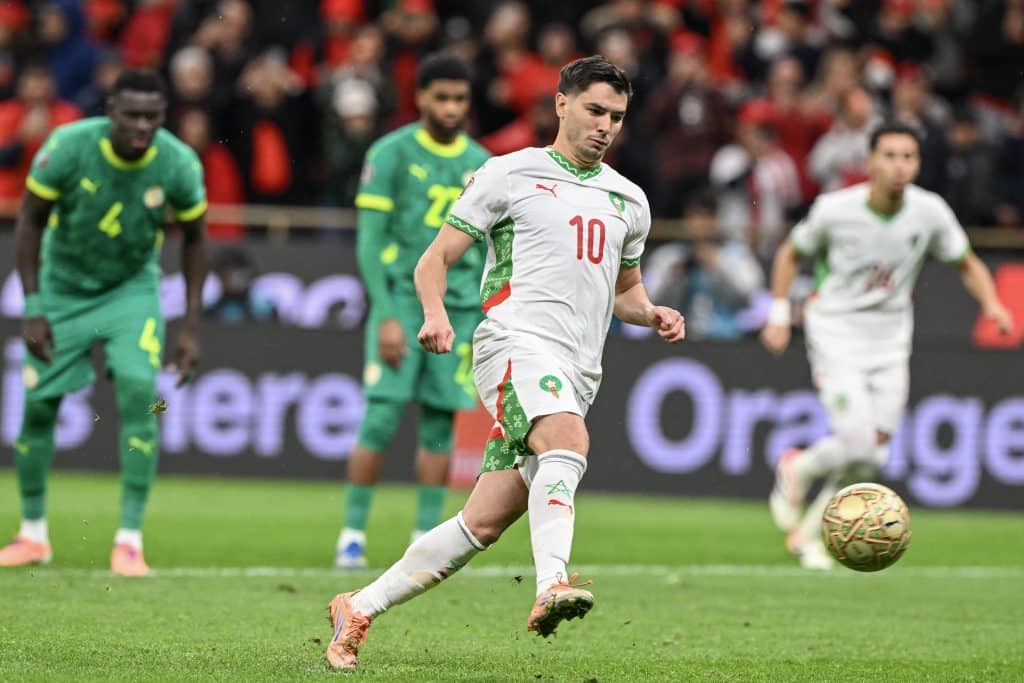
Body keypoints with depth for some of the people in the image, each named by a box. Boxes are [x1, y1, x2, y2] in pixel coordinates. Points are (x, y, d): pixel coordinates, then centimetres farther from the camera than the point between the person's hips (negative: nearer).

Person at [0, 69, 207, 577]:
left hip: (132, 290, 0)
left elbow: (192, 240, -2)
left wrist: (190, 327, -5)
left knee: (139, 392, -20)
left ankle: (130, 539, -13)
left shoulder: (178, 165, -20)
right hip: (64, 286, 0)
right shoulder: (68, 147, -25)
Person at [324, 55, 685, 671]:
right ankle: (552, 586, -50)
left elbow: (625, 289, 33)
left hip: (577, 377, 5)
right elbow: (437, 257, 4)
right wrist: (436, 313, -16)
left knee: (485, 522, -2)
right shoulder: (510, 175, 5)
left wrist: (652, 314, 10)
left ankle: (360, 609, 9)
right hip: (518, 342, -5)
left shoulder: (629, 201, 20)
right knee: (569, 442, -36)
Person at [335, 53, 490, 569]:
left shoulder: (480, 164, 11)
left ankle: (425, 539, 8)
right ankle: (352, 534, -1)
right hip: (401, 298, -4)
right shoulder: (391, 154, -2)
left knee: (439, 425, 2)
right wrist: (386, 314, -13)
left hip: (458, 308, 4)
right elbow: (370, 242, -6)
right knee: (381, 419, -9)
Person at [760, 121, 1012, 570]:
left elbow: (967, 264, 7)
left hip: (890, 343, 4)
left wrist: (991, 303, -12)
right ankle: (798, 470, 15)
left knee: (874, 455, 2)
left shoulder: (930, 212, -8)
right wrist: (779, 315, -1)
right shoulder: (835, 209, -14)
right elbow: (790, 254, 4)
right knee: (858, 444, -18)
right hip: (836, 335, -4)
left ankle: (807, 532, 21)